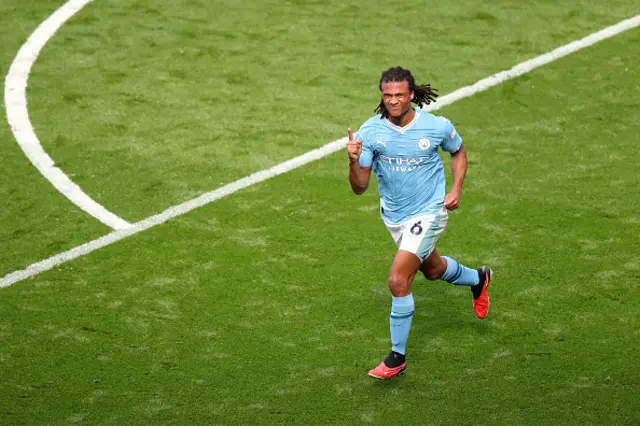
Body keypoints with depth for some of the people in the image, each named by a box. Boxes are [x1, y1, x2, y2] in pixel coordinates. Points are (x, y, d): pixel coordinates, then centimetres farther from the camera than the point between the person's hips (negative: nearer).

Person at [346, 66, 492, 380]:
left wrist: (456, 190, -4)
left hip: (427, 214, -4)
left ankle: (397, 357, -2)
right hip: (393, 216, 4)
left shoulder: (438, 126, -17)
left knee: (398, 280, -17)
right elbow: (359, 187, -15)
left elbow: (458, 152, 7)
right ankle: (478, 279, 61)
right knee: (432, 269, 27)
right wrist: (354, 161, -35)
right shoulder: (370, 131, -16)